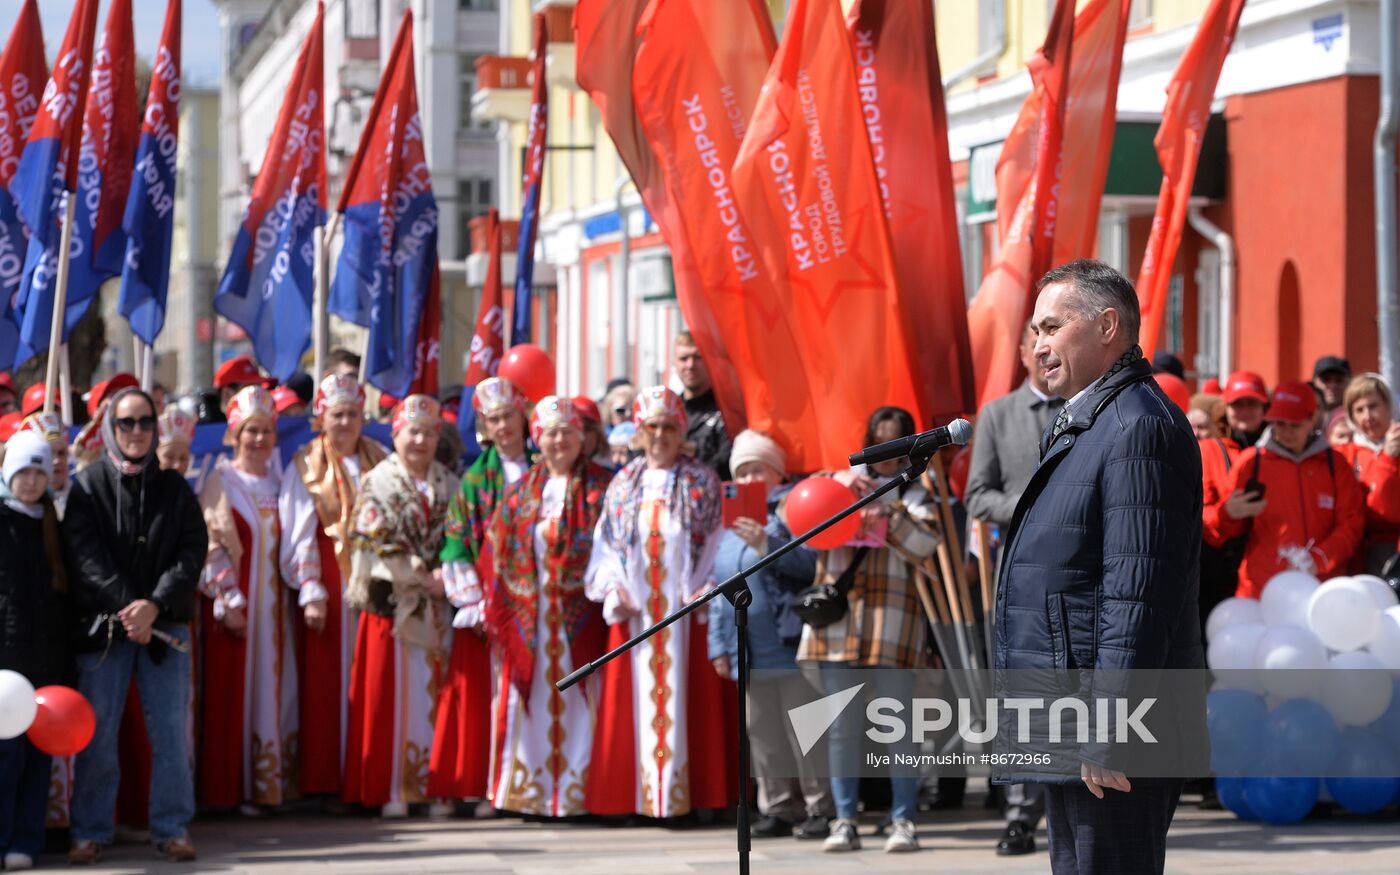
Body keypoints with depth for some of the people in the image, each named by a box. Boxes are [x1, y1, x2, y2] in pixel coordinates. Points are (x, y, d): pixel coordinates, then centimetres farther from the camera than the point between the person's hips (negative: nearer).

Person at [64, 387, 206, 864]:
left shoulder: (175, 488, 11)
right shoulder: (88, 485, 4)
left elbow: (193, 552, 1)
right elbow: (85, 555, -6)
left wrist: (155, 605, -13)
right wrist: (126, 605, -17)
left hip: (165, 625, 2)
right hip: (102, 626, -2)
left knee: (171, 731, -1)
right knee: (97, 733, -2)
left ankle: (172, 829, 7)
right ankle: (89, 833, 7)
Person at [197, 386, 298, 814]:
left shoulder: (277, 481, 12)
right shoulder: (221, 483, -3)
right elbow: (213, 547, -9)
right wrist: (230, 603, -15)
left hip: (274, 602, 5)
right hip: (235, 604, -5)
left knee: (277, 692, 5)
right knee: (235, 694, -4)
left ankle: (274, 782, 10)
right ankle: (235, 789, 0)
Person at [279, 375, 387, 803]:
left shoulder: (378, 463, 11)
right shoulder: (306, 466, 4)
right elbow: (299, 535, -1)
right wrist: (310, 592, -10)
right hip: (327, 584, -2)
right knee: (326, 682, -3)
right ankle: (327, 780, 0)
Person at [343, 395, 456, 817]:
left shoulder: (448, 485, 13)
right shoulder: (378, 483, 1)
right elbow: (375, 545, -7)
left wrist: (447, 576, -9)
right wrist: (424, 577, -11)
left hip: (436, 607, 3)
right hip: (392, 604, -3)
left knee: (432, 695, 2)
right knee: (392, 695, -4)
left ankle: (432, 784, 5)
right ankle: (391, 791, -1)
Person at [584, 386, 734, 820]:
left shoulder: (702, 482, 4)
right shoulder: (623, 484, 13)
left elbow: (718, 541, -2)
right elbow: (606, 543, 11)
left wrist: (706, 590, -13)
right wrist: (612, 589, -4)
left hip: (686, 609, -3)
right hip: (635, 611, 3)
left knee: (685, 698, -3)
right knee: (636, 700, 0)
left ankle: (684, 792, -1)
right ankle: (636, 794, 4)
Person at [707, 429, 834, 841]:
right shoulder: (733, 523, 18)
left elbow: (810, 563, -17)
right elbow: (720, 591, 20)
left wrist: (766, 546, -26)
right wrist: (719, 645, 16)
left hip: (790, 643, -7)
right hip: (750, 652, 7)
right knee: (762, 731, 9)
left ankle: (819, 807, 2)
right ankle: (778, 808, 16)